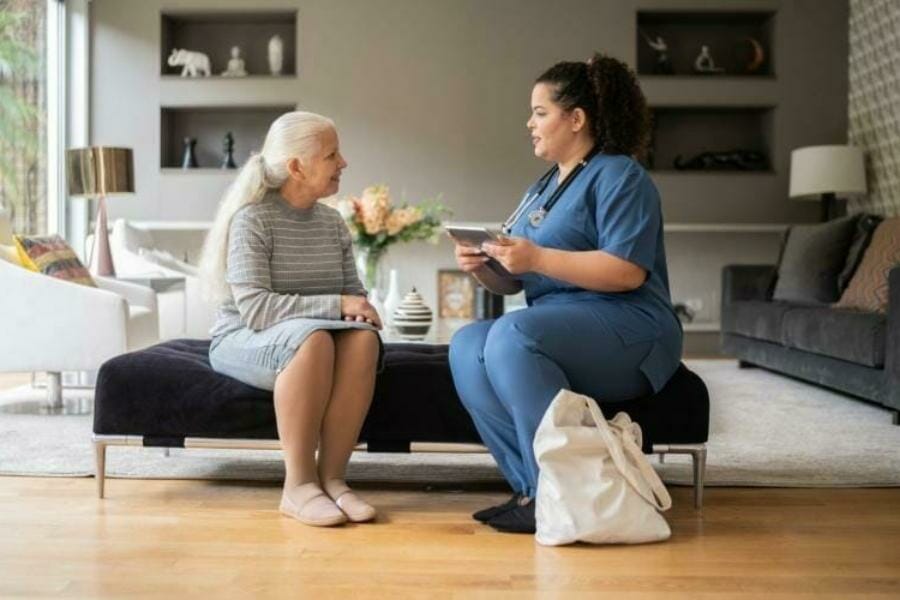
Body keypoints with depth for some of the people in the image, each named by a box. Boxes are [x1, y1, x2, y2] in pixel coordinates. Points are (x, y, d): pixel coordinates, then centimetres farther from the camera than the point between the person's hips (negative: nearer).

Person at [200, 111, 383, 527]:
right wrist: (336, 305, -25)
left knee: (364, 338, -29)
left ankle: (331, 476, -25)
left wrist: (360, 311, -15)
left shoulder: (332, 222, 9)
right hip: (243, 340, -5)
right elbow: (254, 308, -22)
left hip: (312, 335, 5)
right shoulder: (252, 219, -11)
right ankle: (298, 485, -30)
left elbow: (353, 294, 10)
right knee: (313, 338, -38)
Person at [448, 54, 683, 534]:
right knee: (467, 346, -16)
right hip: (556, 330, 8)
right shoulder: (543, 189, 22)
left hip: (630, 331, -8)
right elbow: (514, 283, 19)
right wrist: (483, 268, -3)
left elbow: (628, 272, -19)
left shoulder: (618, 175, -4)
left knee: (513, 334, -31)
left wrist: (537, 258, -21)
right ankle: (532, 485, -18)